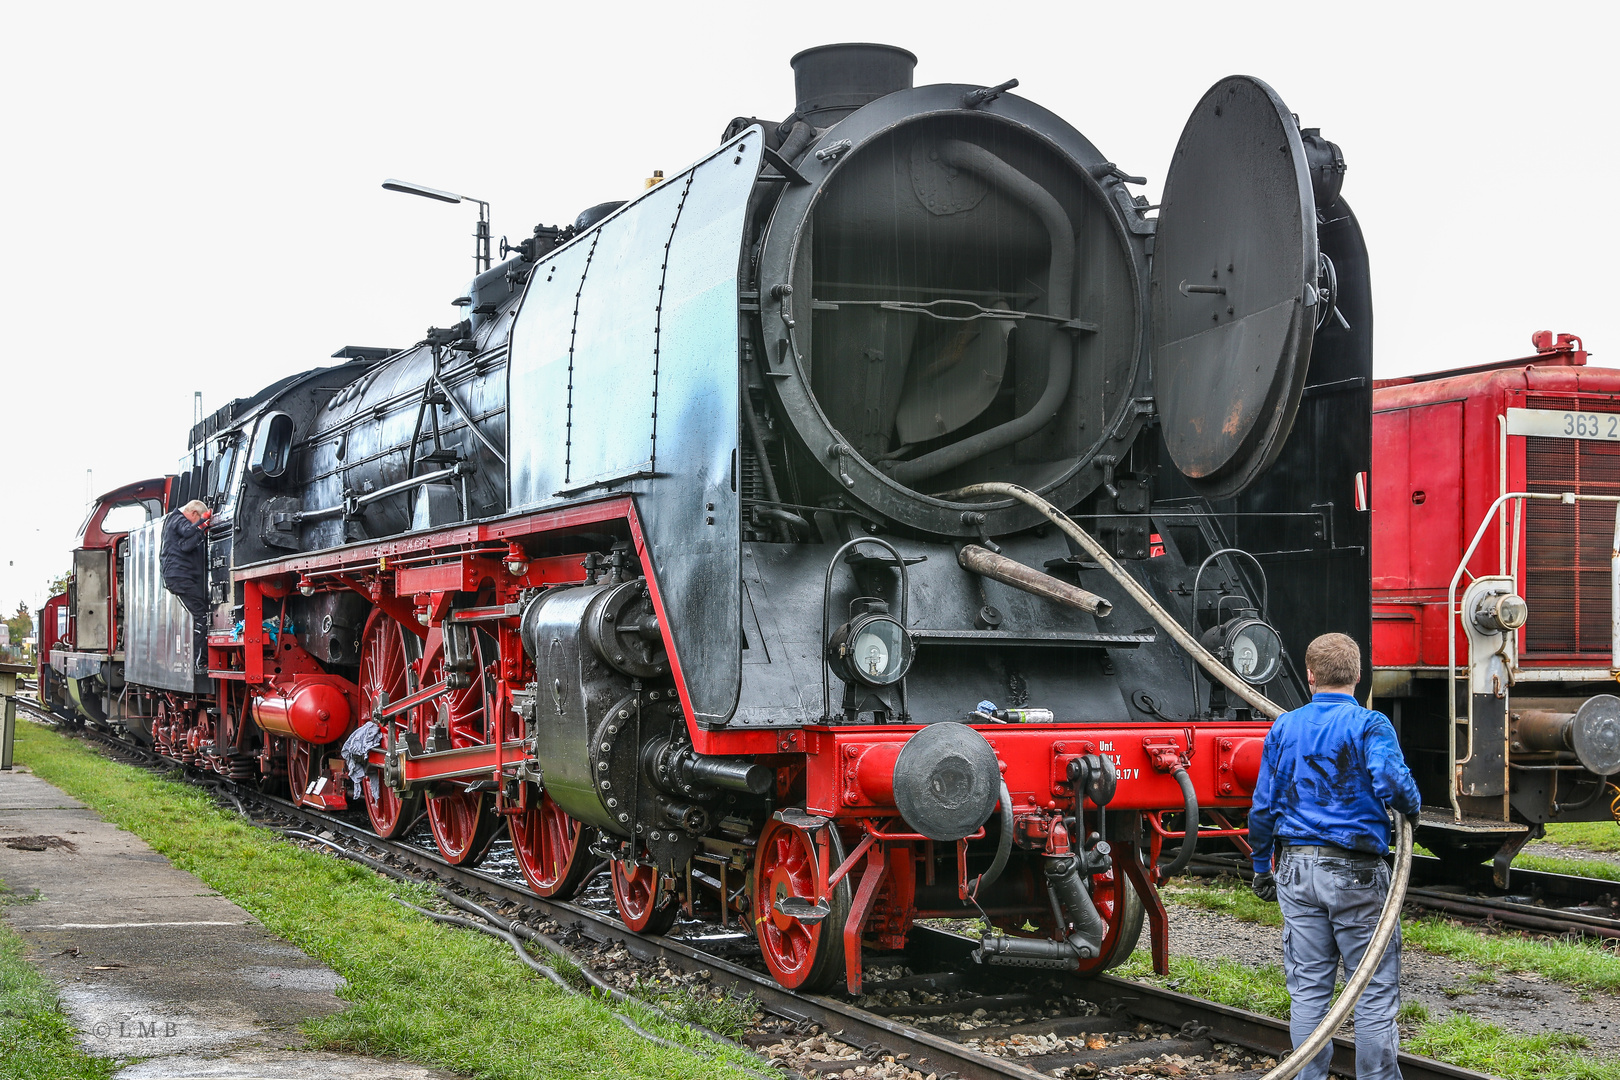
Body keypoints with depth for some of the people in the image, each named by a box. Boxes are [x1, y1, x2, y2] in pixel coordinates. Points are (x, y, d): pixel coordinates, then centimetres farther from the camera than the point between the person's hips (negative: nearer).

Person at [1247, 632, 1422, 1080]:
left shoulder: (1283, 728, 7)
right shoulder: (1369, 725, -6)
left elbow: (1263, 807, 9)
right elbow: (1391, 782, -24)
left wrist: (1261, 868, 19)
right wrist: (1413, 807, -2)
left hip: (1297, 870, 4)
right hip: (1355, 873, -4)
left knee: (1308, 988, 9)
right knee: (1375, 990, 4)